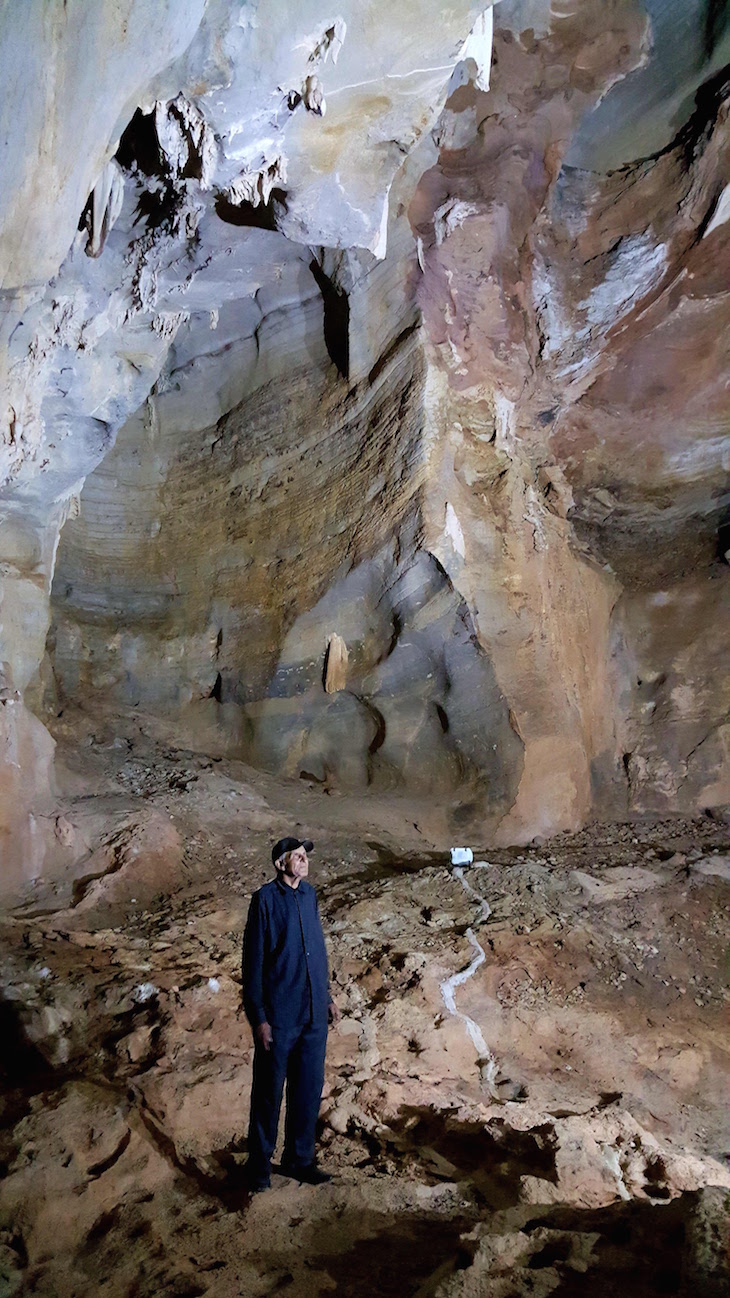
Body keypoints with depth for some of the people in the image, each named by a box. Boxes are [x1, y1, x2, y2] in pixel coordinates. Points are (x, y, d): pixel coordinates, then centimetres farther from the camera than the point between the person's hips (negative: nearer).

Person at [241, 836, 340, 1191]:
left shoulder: (309, 895, 8)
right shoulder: (266, 899, -11)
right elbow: (253, 960, -10)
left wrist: (327, 996, 16)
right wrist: (258, 1017, -12)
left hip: (313, 1015, 6)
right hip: (279, 1016, -6)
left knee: (309, 1089, 14)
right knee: (269, 1092, 6)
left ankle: (299, 1159, 29)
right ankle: (259, 1166, 22)